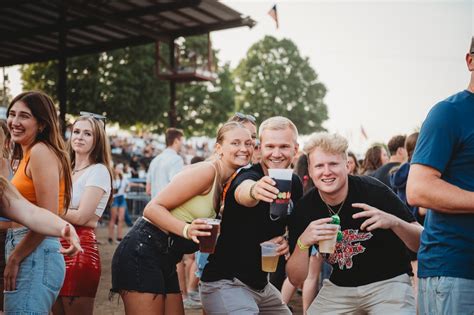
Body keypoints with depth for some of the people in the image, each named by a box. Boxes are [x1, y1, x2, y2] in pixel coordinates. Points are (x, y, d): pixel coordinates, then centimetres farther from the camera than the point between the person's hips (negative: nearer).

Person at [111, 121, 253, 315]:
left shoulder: (226, 184, 11)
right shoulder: (206, 171, -15)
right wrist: (187, 230, -33)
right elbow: (152, 209, -18)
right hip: (142, 253, -9)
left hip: (166, 261, 9)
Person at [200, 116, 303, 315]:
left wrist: (288, 241, -6)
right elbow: (243, 192, -43)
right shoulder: (248, 175, -19)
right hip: (225, 283, -8)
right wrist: (254, 190, -67)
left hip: (260, 283, 8)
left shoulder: (294, 184, 3)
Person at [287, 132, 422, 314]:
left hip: (388, 281, -3)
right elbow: (295, 279, -7)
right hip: (339, 287, 3)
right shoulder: (304, 209, -9)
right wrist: (303, 243, -26)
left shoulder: (374, 191, -18)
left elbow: (421, 243, -13)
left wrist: (393, 222, -33)